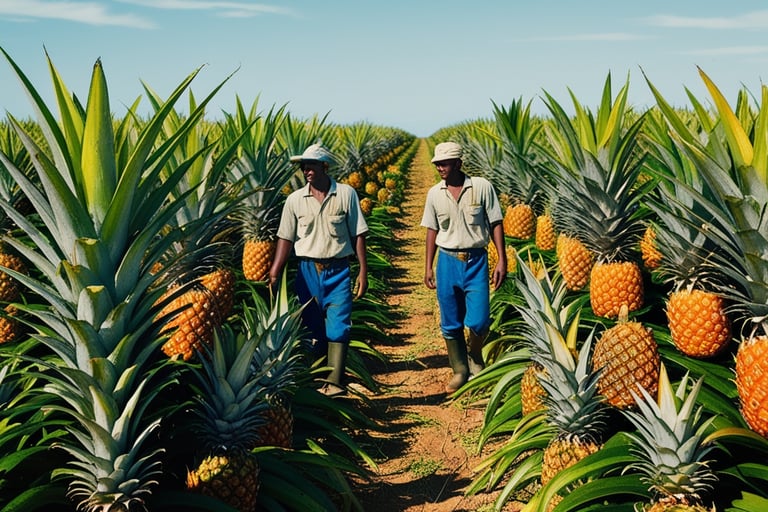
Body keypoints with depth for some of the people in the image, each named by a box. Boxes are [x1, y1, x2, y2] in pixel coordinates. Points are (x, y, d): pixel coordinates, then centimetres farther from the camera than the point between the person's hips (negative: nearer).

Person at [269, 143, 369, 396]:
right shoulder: (295, 199, 2)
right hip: (308, 271, 2)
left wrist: (363, 271, -3)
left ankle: (334, 383, -10)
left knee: (338, 327, -9)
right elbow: (286, 238, 3)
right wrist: (274, 273, -6)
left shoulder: (346, 194, -2)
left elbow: (358, 235, 0)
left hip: (338, 271, -2)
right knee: (313, 330, 9)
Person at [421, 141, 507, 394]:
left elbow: (495, 224, -2)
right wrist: (428, 267, 8)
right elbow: (432, 230, 11)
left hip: (476, 261, -2)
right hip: (447, 261, 3)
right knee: (450, 325, 7)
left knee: (479, 321, -7)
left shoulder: (482, 187, -6)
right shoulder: (434, 193, 3)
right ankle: (460, 370, 23)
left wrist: (502, 260, -7)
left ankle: (475, 357, 24)